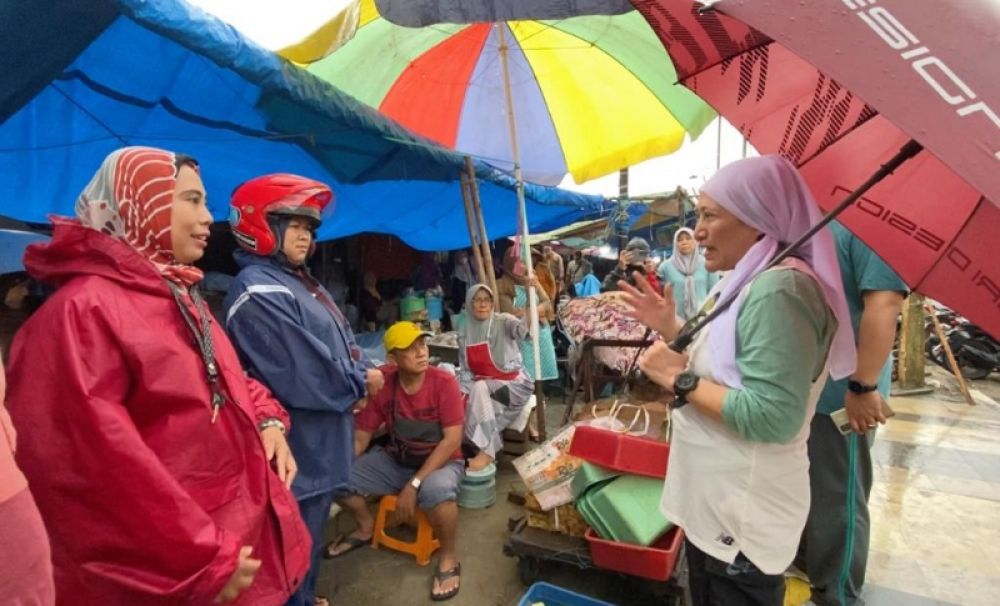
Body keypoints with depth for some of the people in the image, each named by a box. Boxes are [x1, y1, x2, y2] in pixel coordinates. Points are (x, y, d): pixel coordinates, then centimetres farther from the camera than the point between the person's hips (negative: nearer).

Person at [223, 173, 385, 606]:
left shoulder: (300, 280, 11)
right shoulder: (258, 292, -21)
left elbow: (342, 342, 12)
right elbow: (302, 377, -26)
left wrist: (361, 372, -7)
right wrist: (361, 382, -12)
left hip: (320, 440, 10)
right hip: (298, 447, -10)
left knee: (311, 534, 26)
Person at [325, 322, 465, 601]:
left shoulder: (444, 382, -20)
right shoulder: (381, 385, -10)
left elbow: (452, 440, -22)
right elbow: (360, 437, -4)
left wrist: (413, 484, -26)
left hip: (441, 462, -4)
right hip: (395, 460, 4)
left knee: (436, 490, -38)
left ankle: (448, 556, -8)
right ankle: (367, 526, 19)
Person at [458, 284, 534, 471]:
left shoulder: (503, 322, -7)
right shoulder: (464, 333, 6)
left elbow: (523, 328, -30)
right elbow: (465, 369, 7)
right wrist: (464, 391, -12)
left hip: (513, 384, -4)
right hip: (483, 385, 4)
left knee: (480, 388, -31)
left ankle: (486, 451, -28)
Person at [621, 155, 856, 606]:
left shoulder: (778, 290, -25)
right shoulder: (747, 282, 8)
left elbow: (773, 418, -30)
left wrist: (678, 379, -24)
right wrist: (671, 328, 5)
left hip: (743, 516, -10)